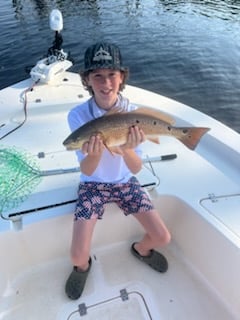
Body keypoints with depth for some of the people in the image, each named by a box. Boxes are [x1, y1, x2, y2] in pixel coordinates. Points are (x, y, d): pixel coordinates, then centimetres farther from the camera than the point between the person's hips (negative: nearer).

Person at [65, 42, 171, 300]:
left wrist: (127, 149, -40)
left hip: (125, 182, 2)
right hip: (93, 185, -1)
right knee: (77, 255, -11)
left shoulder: (133, 113, -16)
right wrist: (94, 153, -43)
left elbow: (136, 168, -17)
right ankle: (83, 265, 28)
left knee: (162, 237, -3)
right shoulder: (77, 115, -20)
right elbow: (86, 171, -19)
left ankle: (140, 249, 34)